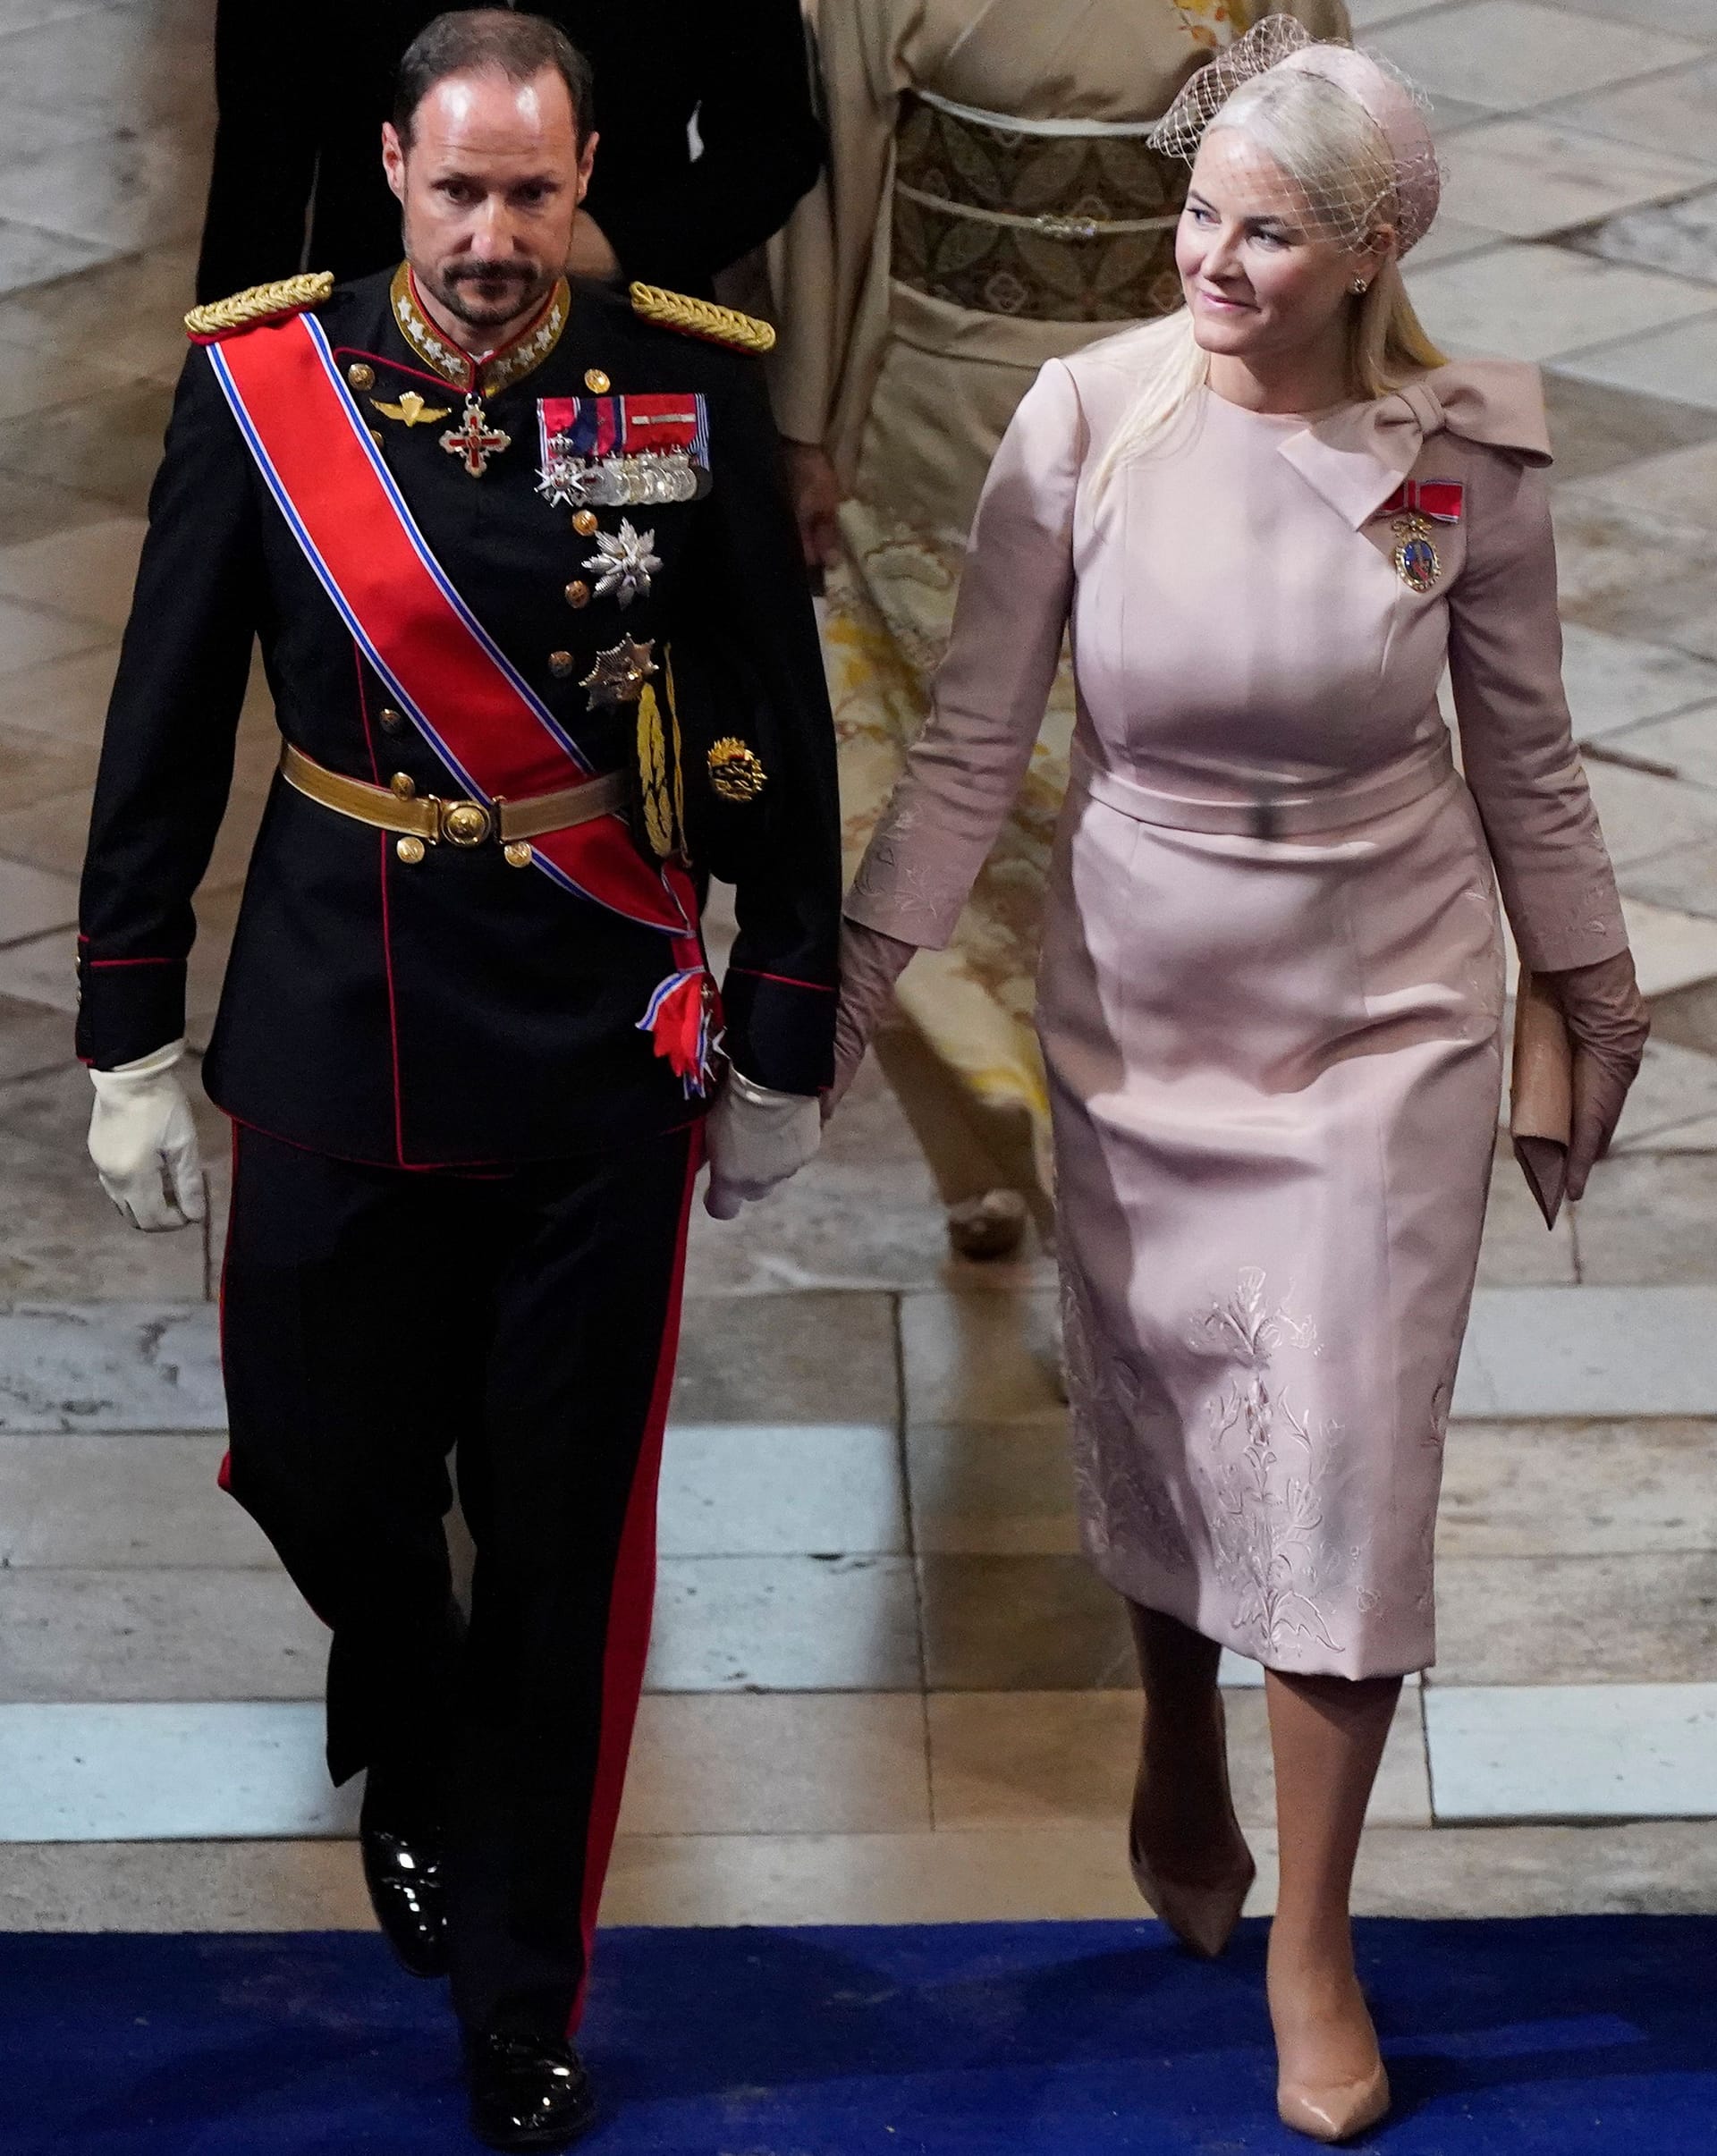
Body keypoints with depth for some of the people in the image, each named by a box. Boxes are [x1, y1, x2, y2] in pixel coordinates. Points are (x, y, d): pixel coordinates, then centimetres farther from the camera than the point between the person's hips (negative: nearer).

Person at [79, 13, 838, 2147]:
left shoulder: (691, 390, -6)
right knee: (318, 1469, 9)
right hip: (336, 1047, 1)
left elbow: (780, 746, 2)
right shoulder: (262, 384, -5)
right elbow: (164, 732, 2)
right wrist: (130, 1043, 3)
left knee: (566, 1532, 5)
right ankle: (409, 1751, 45)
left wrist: (784, 1048, 4)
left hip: (603, 1060, -1)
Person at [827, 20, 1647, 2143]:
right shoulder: (1087, 418, -15)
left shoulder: (1469, 452, -13)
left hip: (1385, 1020, -1)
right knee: (1154, 1414, 16)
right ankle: (1179, 1748, 46)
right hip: (1139, 1010, 1)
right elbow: (973, 740, -7)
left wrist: (1595, 996, 9)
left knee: (1348, 1466, 0)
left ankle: (1311, 1941, 14)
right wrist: (854, 973, -8)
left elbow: (1524, 753, 1)